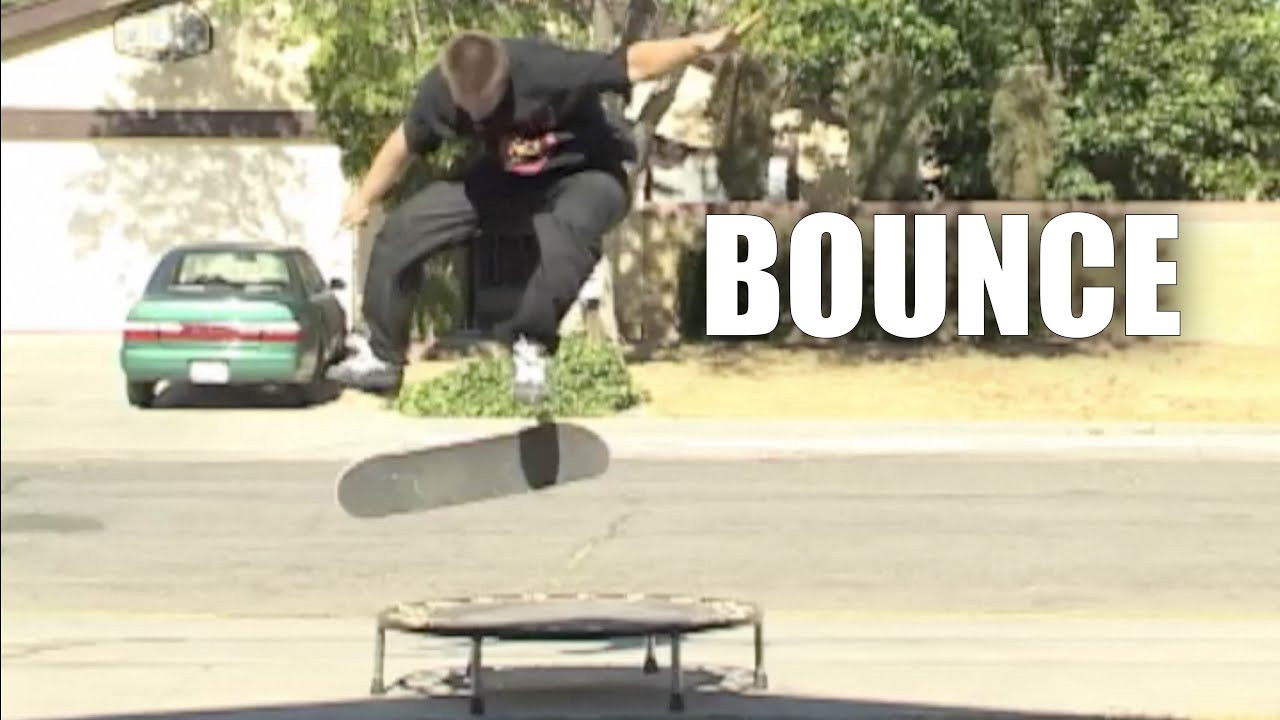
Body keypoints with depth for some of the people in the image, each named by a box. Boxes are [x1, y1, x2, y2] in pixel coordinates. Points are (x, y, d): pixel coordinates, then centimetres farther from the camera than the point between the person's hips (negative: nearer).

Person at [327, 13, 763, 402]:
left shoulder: (545, 69, -35)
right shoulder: (437, 91, -19)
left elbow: (634, 63, -37)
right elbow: (404, 145, 1)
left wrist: (701, 45, -51)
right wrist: (364, 198, 13)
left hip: (584, 174, -5)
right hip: (504, 177, 5)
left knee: (569, 235, -42)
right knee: (401, 230, -6)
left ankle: (531, 346, -19)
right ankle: (380, 356, 9)